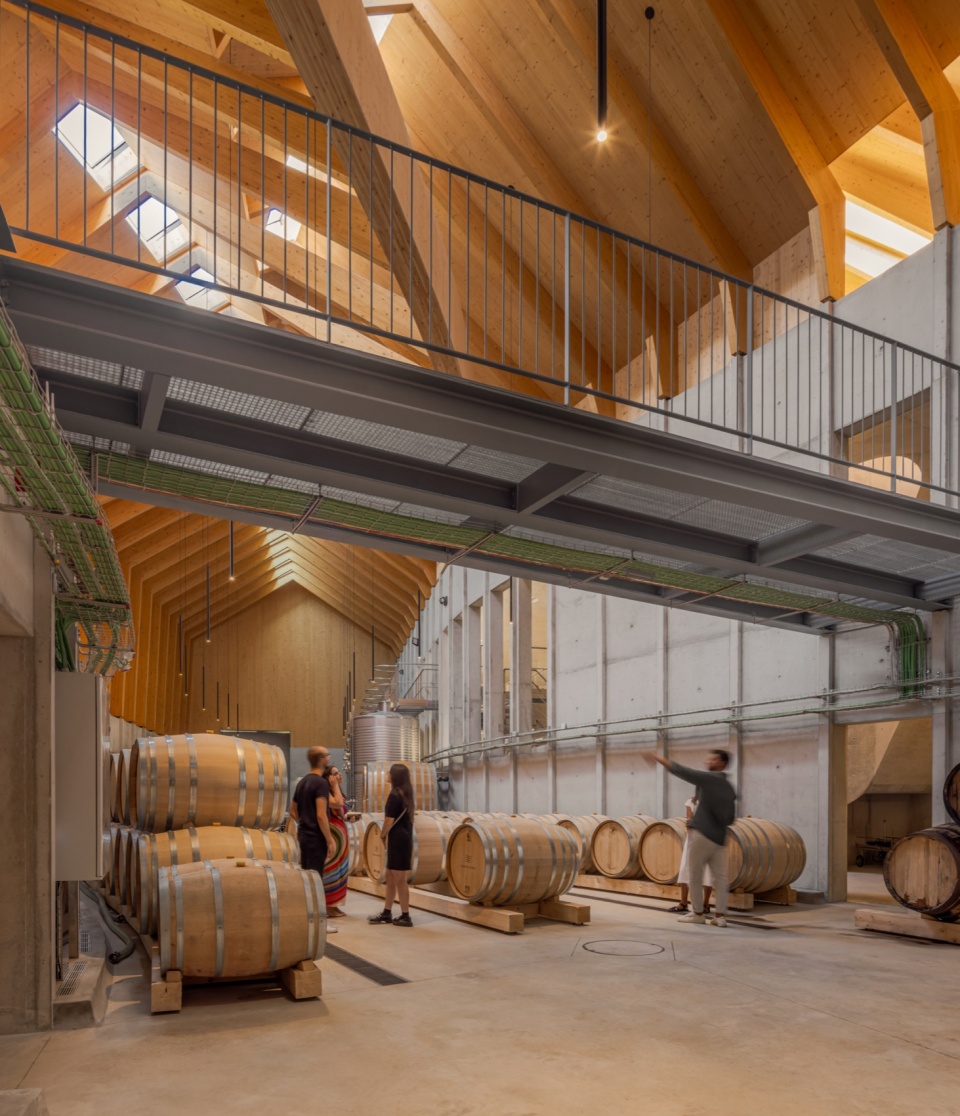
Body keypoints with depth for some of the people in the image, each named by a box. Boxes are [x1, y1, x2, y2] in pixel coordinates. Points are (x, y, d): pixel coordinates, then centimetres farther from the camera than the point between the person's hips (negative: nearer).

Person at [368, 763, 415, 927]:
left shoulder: (394, 795, -16)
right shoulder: (406, 794, 11)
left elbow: (389, 822, -17)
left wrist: (382, 835, 2)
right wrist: (386, 834, 9)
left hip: (398, 839, -10)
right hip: (404, 837, 10)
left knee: (400, 879, -2)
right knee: (390, 876, 16)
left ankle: (405, 916, 5)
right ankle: (387, 913, 24)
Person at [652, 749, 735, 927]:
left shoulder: (709, 778, -7)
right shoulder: (729, 789, 15)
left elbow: (684, 772, -9)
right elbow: (730, 819, 18)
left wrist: (663, 760, -3)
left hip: (702, 834, -7)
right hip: (719, 838, 7)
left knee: (696, 875, 4)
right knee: (720, 877, 4)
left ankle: (698, 913, 9)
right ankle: (720, 915, -2)